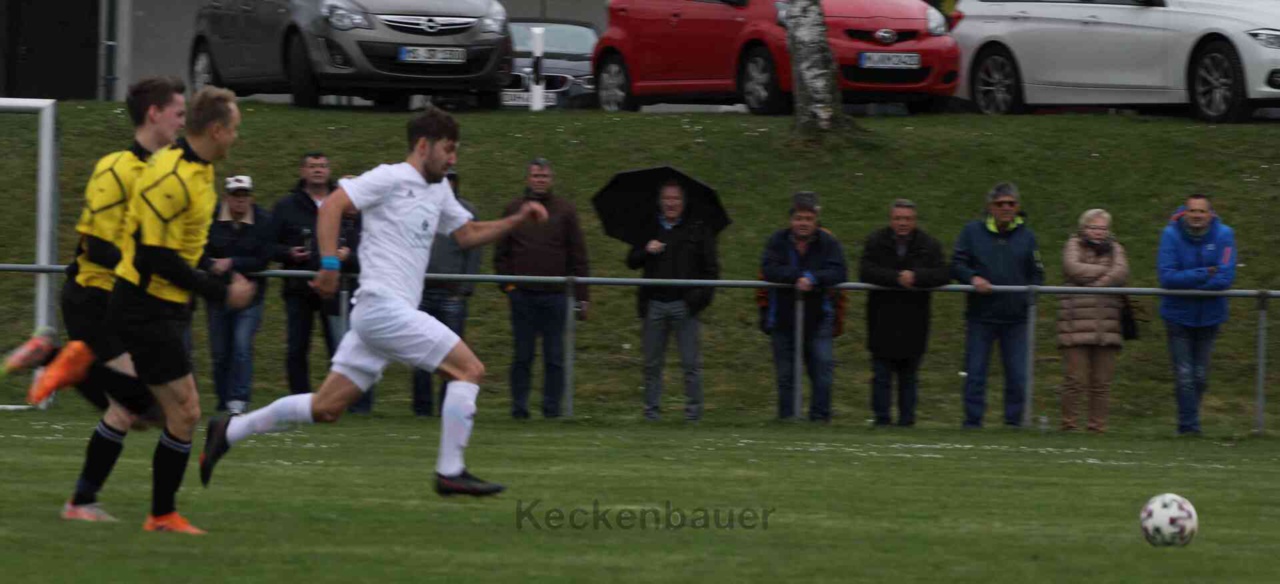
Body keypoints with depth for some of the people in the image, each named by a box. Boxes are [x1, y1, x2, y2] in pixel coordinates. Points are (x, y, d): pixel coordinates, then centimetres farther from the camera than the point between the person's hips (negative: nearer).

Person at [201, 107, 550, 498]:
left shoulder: (439, 191, 21)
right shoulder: (391, 179, -7)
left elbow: (468, 234, 30)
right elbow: (332, 206, -15)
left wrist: (517, 220, 17)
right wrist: (330, 264, -23)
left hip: (377, 316, 9)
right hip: (384, 308, -9)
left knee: (326, 409, 9)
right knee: (469, 369, -10)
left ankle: (229, 431, 15)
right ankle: (450, 472, -8)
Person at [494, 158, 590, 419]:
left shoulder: (565, 211, 6)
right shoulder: (513, 209, 9)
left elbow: (578, 257, 5)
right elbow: (501, 253, 13)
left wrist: (581, 297, 0)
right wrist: (507, 284, 0)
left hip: (555, 296, -1)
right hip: (523, 296, 1)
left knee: (555, 357, 0)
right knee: (522, 356, 2)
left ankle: (552, 408, 5)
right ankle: (519, 407, 6)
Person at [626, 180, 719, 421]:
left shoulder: (697, 230, 7)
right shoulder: (648, 229, 14)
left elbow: (710, 267, 7)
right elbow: (632, 262, 13)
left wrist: (703, 295, -5)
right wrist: (646, 251, -7)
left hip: (684, 304, -2)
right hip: (655, 304, 2)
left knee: (691, 362, -4)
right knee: (652, 363, 3)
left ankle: (694, 408, 1)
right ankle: (652, 408, 10)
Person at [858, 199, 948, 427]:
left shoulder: (929, 245, 1)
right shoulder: (876, 242, 0)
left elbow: (942, 275, -11)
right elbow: (865, 272, -13)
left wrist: (916, 277, -26)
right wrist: (896, 278, -23)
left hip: (913, 321, 1)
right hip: (882, 320, -1)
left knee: (909, 376, 9)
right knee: (881, 376, 0)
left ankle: (907, 421, 16)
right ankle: (881, 419, 5)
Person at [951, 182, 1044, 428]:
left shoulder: (1026, 236, 9)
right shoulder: (972, 232, 5)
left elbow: (1037, 274, 13)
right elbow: (956, 265, 3)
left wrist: (1030, 293, -5)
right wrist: (973, 278, -16)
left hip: (1015, 317, 1)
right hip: (980, 316, -1)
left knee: (1017, 376, 1)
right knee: (975, 373, 0)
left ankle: (1013, 422, 9)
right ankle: (973, 422, 6)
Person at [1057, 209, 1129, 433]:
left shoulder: (1115, 249, 16)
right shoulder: (1074, 245, 11)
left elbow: (1121, 273, -2)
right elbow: (1073, 269, -9)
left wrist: (1094, 285, -12)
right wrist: (1105, 271, -5)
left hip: (1107, 326, 3)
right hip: (1077, 324, -3)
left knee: (1102, 381, 2)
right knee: (1075, 379, -6)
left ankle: (1097, 425, 8)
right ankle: (1069, 423, 3)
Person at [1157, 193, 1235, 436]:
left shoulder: (1223, 235, -9)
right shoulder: (1171, 234, -11)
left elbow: (1225, 278, -17)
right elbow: (1167, 277, -18)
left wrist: (1187, 282, -17)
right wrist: (1204, 275, -20)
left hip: (1209, 316, 1)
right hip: (1178, 315, -1)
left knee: (1200, 377, 8)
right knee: (1184, 376, -6)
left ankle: (1188, 423, 25)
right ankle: (1189, 425, 0)